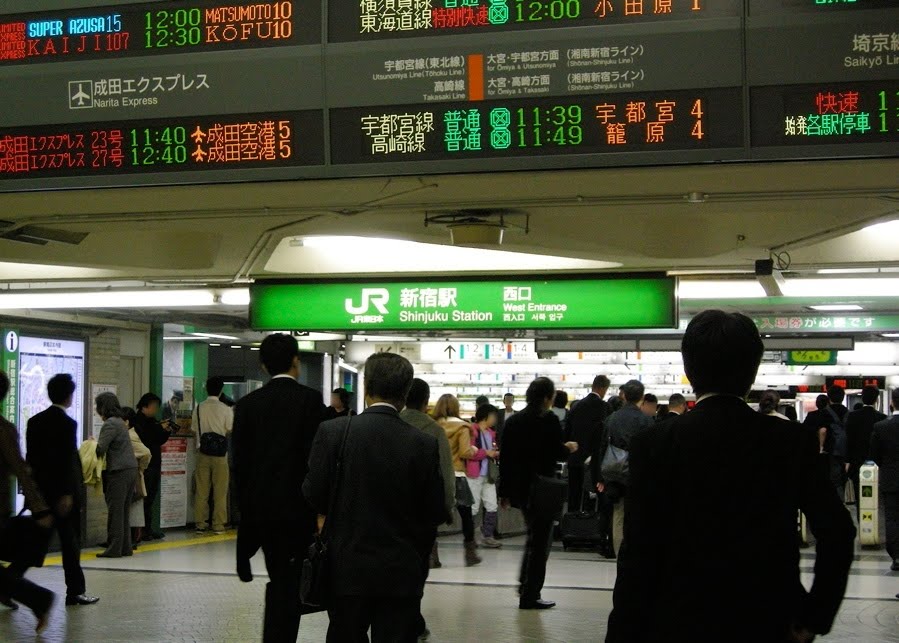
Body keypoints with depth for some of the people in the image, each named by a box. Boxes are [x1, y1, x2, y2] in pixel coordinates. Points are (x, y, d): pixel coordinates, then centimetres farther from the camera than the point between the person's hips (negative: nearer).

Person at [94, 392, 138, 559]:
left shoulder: (110, 424, -13)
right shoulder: (120, 422, 16)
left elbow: (100, 449, -17)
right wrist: (95, 443, 14)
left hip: (118, 472, -9)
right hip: (131, 469, 9)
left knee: (115, 511, -4)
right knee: (124, 511, 12)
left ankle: (114, 548, -2)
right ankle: (125, 547, 15)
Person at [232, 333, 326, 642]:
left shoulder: (247, 404, 5)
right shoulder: (310, 399, -7)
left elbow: (239, 462, 6)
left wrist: (246, 507, 14)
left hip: (260, 507, 4)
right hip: (297, 505, -4)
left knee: (279, 580, 18)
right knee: (289, 584, 1)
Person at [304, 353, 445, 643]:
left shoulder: (333, 431, -10)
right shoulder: (424, 444, -8)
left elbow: (313, 496, -7)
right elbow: (436, 513, -3)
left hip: (348, 568, 0)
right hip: (401, 575, 0)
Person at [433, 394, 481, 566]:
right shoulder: (461, 427, -8)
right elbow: (465, 453, -14)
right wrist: (473, 450, 6)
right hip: (455, 475, -2)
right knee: (466, 513, 12)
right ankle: (470, 552, 18)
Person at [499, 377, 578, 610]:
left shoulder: (513, 421, 4)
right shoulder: (549, 421, -15)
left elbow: (505, 458, 6)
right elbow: (557, 453, -17)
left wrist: (505, 491, 12)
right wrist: (569, 449, 7)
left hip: (519, 488, 6)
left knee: (535, 537, 25)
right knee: (540, 541, 4)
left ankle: (526, 585, 27)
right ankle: (530, 595, 6)